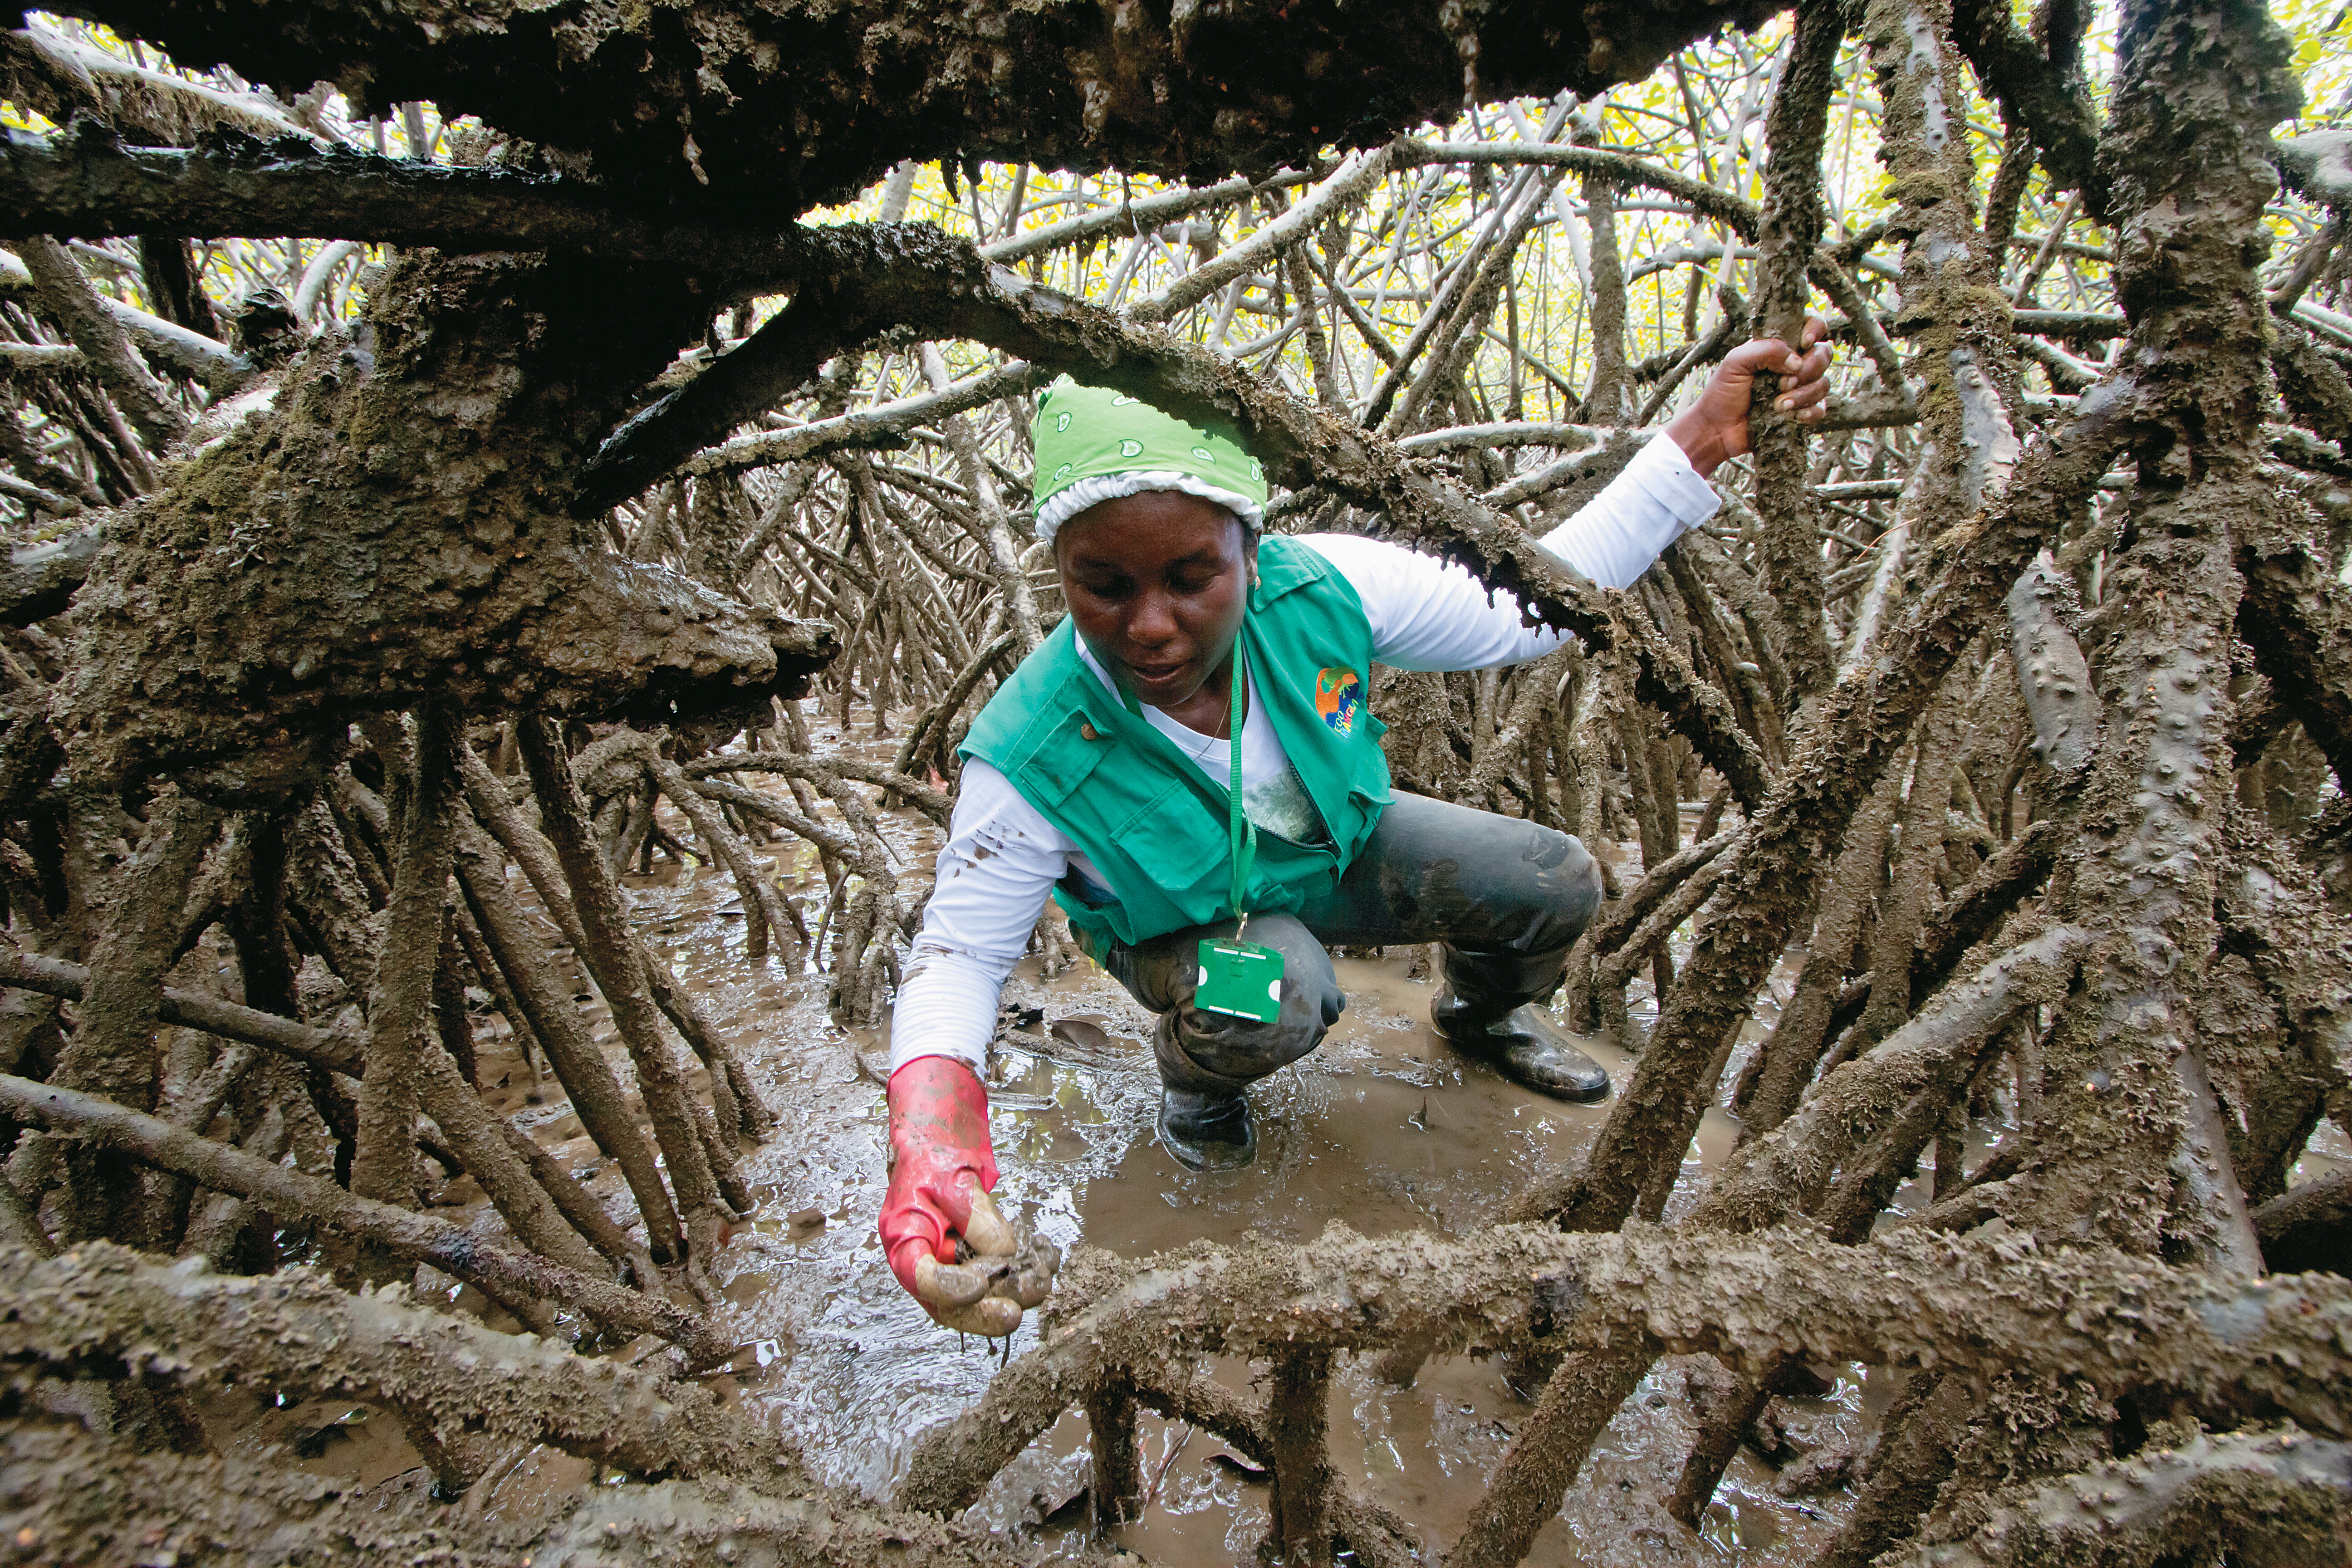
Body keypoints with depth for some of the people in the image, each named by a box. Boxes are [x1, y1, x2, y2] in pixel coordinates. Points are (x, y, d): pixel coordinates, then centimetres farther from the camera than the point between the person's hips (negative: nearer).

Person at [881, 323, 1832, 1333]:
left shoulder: (1321, 591, -29)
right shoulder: (1030, 761, -36)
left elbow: (1529, 607, -17)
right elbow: (958, 954, -25)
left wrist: (1701, 442, -24)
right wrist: (929, 1125, -45)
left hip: (1338, 850, 4)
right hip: (1186, 922, -3)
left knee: (1553, 886, -11)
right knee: (1275, 999, -36)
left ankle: (1479, 1017, 25)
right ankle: (1194, 1073, 4)